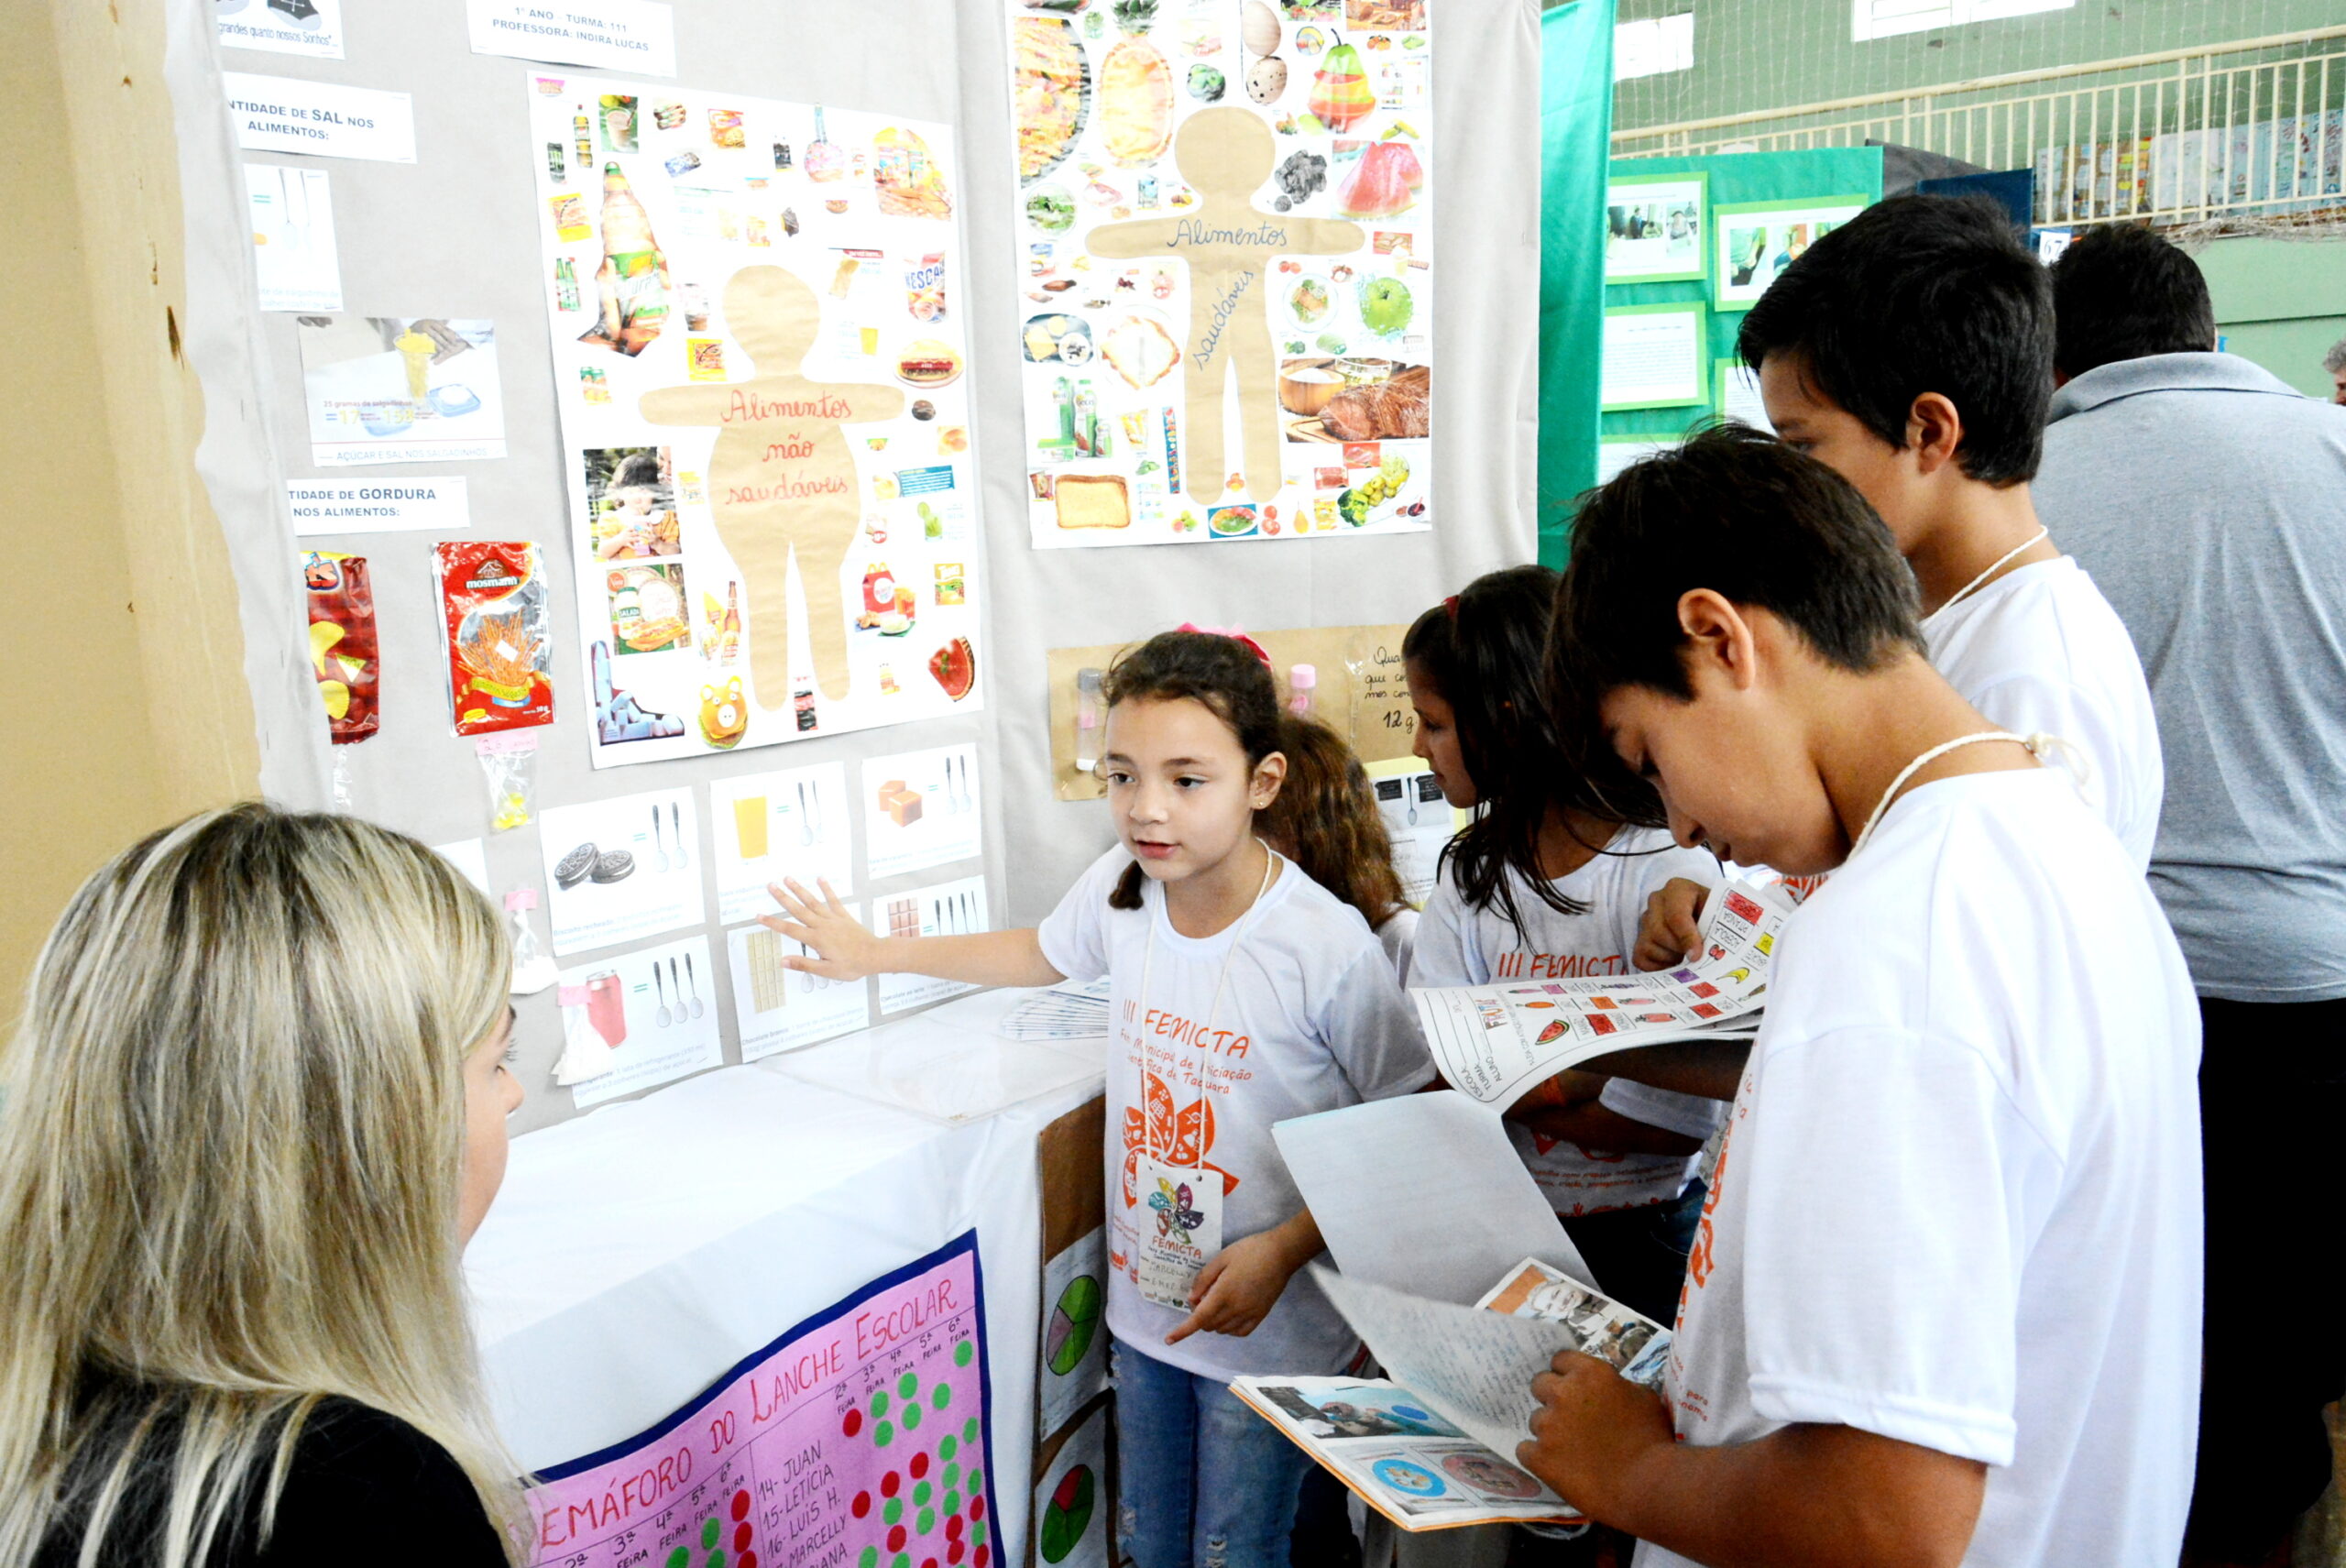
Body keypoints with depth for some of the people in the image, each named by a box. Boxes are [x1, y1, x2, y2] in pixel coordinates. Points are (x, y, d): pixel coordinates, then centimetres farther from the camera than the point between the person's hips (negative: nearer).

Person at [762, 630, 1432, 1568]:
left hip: (1268, 1323, -5)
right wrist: (871, 953, 20)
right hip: (1145, 1304, 6)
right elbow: (1043, 954, 15)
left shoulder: (1328, 950, -26)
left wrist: (1284, 1249, -23)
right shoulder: (1120, 887, -9)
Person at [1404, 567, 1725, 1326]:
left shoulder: (1666, 867, -18)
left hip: (1645, 1236, -5)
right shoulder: (1471, 872, 3)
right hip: (1506, 1228, 5)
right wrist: (1571, 1080, -18)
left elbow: (1680, 1116, -23)